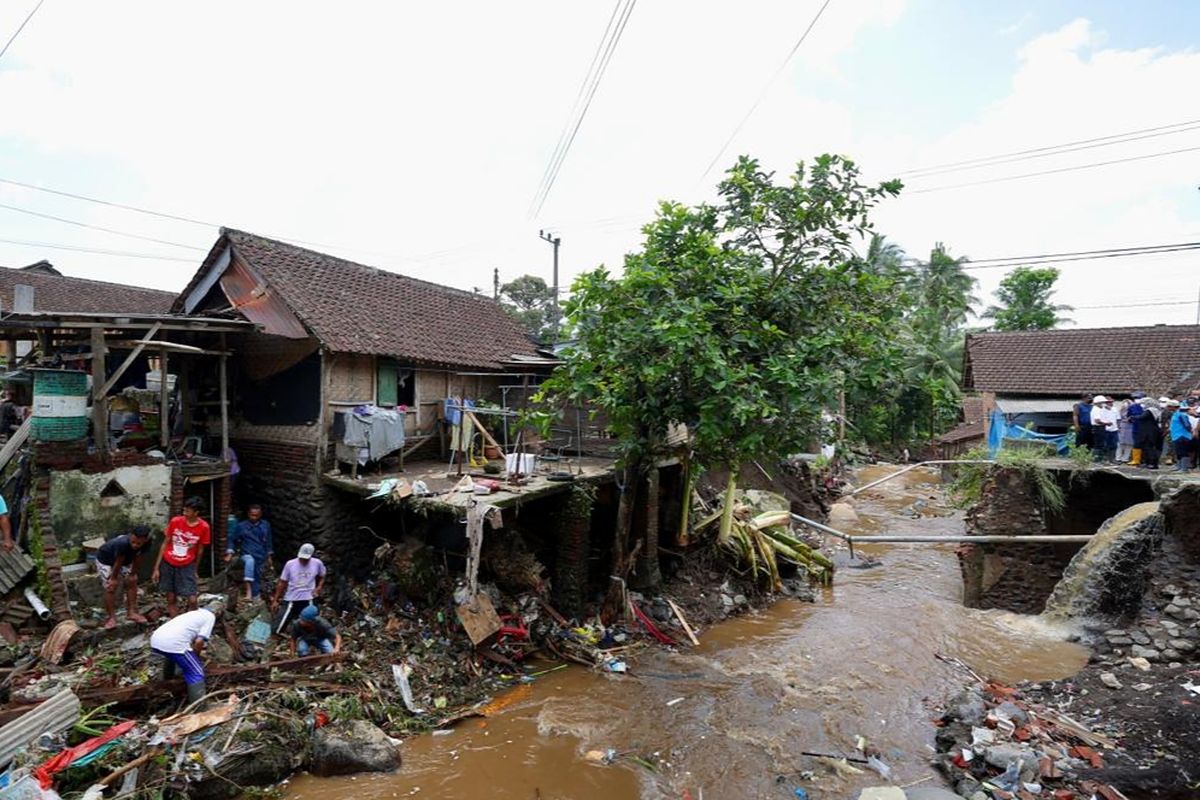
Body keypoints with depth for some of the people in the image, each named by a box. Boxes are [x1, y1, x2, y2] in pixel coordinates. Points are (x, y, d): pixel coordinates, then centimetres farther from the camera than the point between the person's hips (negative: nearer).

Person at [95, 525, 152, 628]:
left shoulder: (146, 543, -30)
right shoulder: (122, 543, -44)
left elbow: (137, 558, -13)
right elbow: (118, 562, -29)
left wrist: (133, 574, -6)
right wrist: (114, 578, -15)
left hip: (125, 560, 5)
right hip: (105, 560, -5)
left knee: (132, 582, 3)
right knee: (110, 588, -10)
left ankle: (131, 612, 12)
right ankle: (112, 617, 3)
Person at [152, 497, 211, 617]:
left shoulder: (204, 527, -13)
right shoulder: (175, 521, -9)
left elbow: (200, 550, -1)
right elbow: (165, 544, 0)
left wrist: (195, 570, 8)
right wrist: (156, 568, 0)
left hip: (186, 566, -1)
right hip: (168, 564, 2)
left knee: (192, 600, -8)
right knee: (171, 599, 8)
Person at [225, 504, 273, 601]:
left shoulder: (266, 525, 7)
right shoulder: (241, 526, 0)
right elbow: (232, 540, 9)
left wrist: (269, 557, 18)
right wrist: (230, 553, -4)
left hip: (261, 558, 3)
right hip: (247, 555, -3)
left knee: (257, 582, 5)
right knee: (250, 561, -38)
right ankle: (248, 592, -45)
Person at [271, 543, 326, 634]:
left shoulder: (317, 563, -3)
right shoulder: (290, 564, -5)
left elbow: (322, 577, 16)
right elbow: (282, 583, 4)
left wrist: (319, 587, -2)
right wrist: (275, 600, 4)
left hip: (308, 600, 0)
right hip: (291, 600, 0)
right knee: (278, 629, 3)